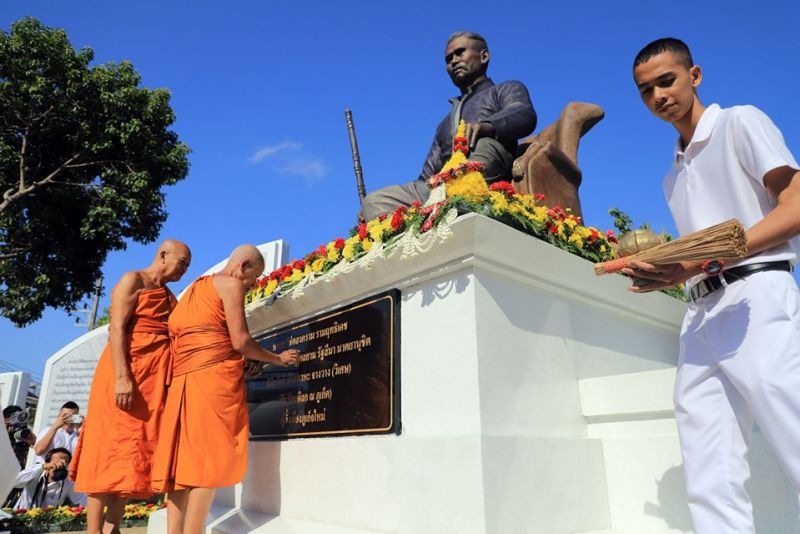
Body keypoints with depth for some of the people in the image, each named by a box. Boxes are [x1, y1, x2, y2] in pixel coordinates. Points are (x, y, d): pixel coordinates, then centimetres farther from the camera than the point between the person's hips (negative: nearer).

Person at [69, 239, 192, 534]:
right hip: (126, 375, -7)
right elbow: (117, 329, -12)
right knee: (111, 449, -6)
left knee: (133, 453, 5)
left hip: (153, 380, 7)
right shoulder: (132, 280, -1)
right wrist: (122, 377, -22)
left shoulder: (170, 298, 21)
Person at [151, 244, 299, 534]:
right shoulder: (231, 285, -2)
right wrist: (279, 359, 5)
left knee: (183, 460, 5)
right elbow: (240, 341, -9)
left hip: (184, 380, 8)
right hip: (215, 378, -8)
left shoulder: (195, 288, 24)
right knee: (208, 459, -8)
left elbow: (176, 332, 21)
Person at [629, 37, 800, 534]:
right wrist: (665, 273, 1)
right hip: (700, 314, 7)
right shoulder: (675, 174, 25)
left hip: (754, 296, -6)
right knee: (710, 490, 1)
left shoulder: (740, 123, 7)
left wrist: (703, 261, -14)